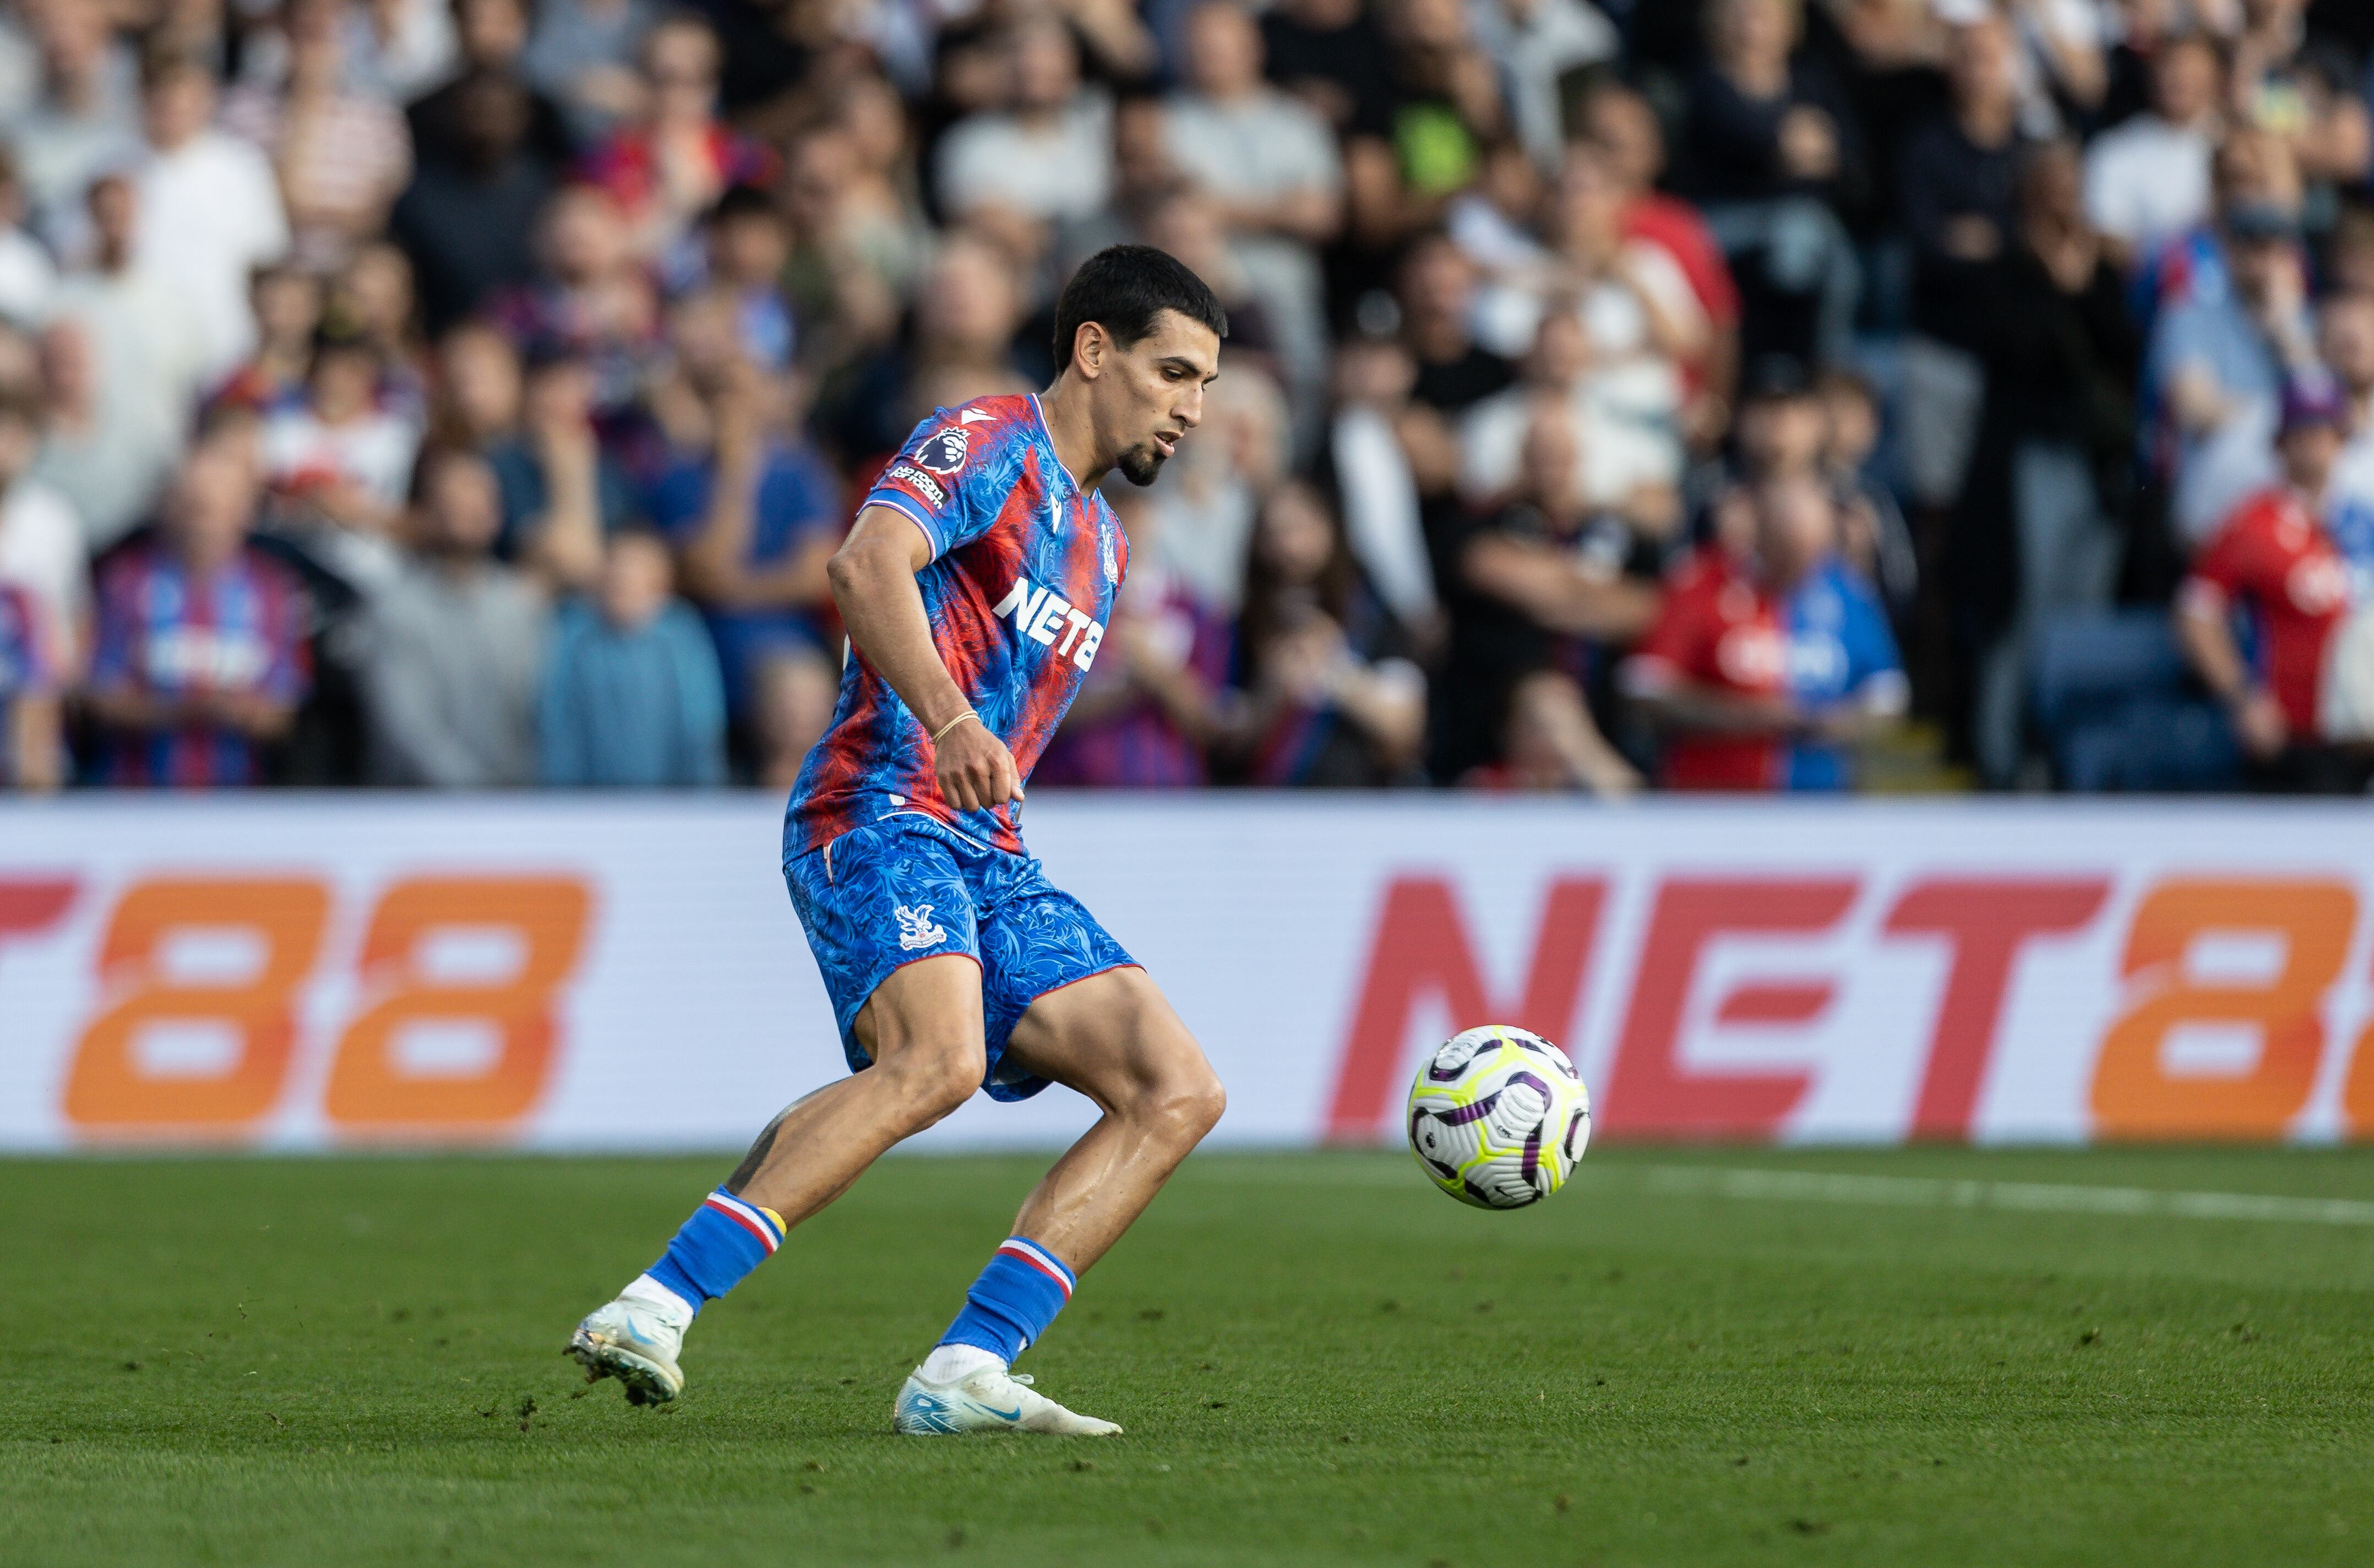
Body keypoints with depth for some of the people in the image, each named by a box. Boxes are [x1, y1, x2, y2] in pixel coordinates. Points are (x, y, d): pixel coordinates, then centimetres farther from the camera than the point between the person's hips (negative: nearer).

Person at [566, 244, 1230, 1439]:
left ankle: (963, 1376, -16)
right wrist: (952, 725, -35)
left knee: (1179, 1093, -6)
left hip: (988, 858, 9)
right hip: (880, 814, -9)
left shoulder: (1102, 542, 27)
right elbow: (869, 566, -22)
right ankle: (653, 1314, -35)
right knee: (937, 1062, -34)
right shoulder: (985, 443, -1)